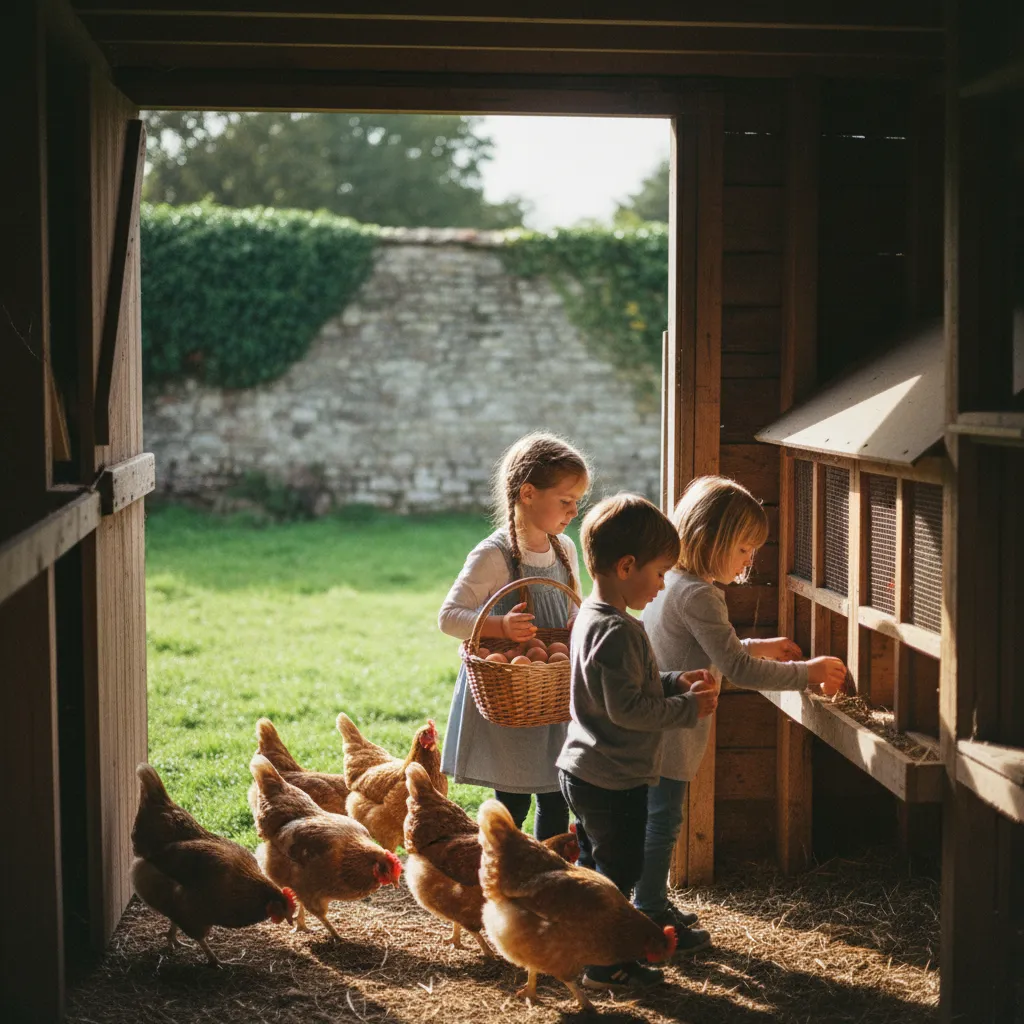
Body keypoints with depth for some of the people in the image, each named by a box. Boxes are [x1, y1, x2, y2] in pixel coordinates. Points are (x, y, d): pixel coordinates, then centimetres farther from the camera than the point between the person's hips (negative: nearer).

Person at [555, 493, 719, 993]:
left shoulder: (591, 616, 8)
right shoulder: (615, 630, -25)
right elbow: (626, 707, -27)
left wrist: (675, 681, 7)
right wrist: (688, 709, -17)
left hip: (582, 772, 10)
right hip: (614, 780, -10)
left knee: (593, 866, 22)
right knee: (618, 871, 4)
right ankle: (605, 965, 14)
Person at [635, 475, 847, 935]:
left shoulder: (671, 582, 9)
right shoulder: (697, 595, -22)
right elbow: (738, 670, -23)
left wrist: (757, 647, 20)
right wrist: (807, 673, -16)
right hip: (669, 736, -10)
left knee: (658, 820, 19)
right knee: (661, 823, 2)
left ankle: (652, 903, 31)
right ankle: (651, 915, 14)